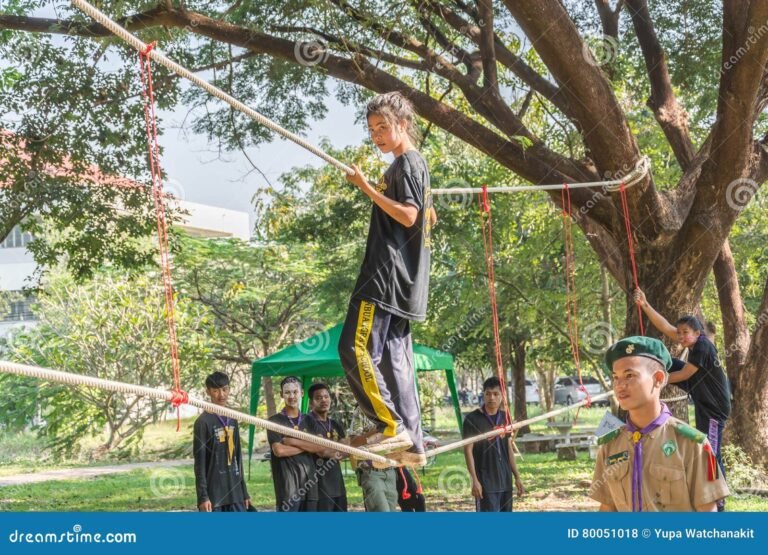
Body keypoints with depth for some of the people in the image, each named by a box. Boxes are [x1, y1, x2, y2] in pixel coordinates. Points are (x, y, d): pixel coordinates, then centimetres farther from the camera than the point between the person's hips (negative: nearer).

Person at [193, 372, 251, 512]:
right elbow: (200, 462, -10)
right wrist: (203, 496, -15)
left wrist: (244, 492, 16)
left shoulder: (232, 420, 13)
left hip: (234, 492, 6)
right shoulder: (203, 421, -8)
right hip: (213, 493, -6)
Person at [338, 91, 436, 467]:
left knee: (355, 347, -15)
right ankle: (412, 443, 6)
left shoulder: (406, 163, -7)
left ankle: (391, 426, -17)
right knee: (395, 358, 7)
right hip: (403, 281, 10)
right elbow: (429, 218, 35)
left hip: (388, 275, -10)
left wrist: (367, 188, -20)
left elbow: (408, 215, -20)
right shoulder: (416, 164, 22)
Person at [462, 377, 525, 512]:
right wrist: (474, 480, -16)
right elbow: (468, 451, -10)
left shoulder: (505, 418, 9)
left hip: (505, 480, 6)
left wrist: (517, 476, 12)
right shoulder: (472, 419, -8)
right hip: (485, 481, -6)